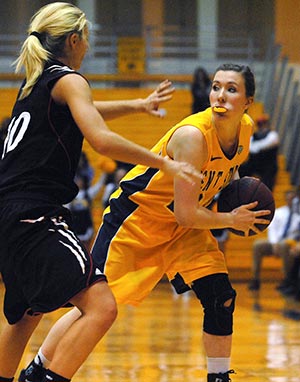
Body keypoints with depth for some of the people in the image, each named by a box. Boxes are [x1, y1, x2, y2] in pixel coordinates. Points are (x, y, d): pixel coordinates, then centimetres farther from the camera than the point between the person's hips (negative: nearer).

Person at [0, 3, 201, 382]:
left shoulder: (36, 81, 21)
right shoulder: (67, 80, -6)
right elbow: (102, 140, -20)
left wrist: (138, 105, 47)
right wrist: (165, 163, -13)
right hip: (35, 217, -10)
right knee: (101, 307, -19)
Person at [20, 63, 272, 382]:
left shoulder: (245, 129, -8)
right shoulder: (192, 135, -32)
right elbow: (185, 213, -29)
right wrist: (231, 220, -17)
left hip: (183, 225, 7)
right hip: (134, 217, -7)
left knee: (221, 298, -7)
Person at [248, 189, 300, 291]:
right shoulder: (278, 212, 15)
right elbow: (271, 228, 6)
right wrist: (274, 244, -11)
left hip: (291, 242, -5)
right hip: (275, 242, 5)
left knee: (284, 245, -39)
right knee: (257, 244, -20)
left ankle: (287, 280, -30)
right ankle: (255, 280, -22)